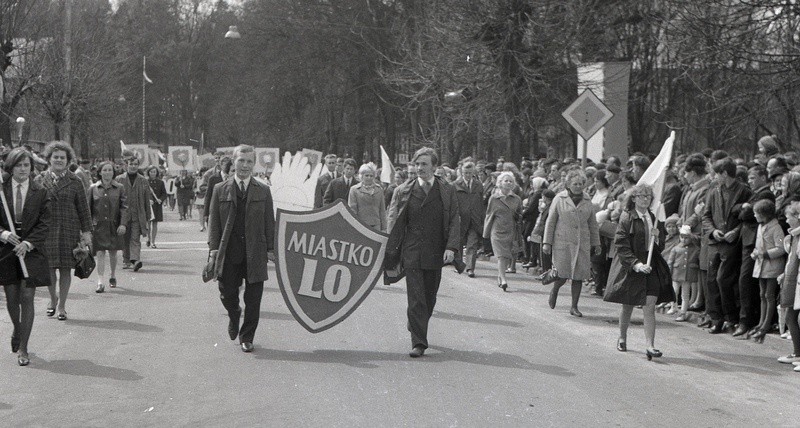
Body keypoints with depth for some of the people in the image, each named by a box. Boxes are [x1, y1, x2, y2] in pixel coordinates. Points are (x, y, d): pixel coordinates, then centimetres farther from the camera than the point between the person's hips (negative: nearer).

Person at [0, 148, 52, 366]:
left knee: (27, 298, -6)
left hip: (31, 251, -1)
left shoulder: (40, 193, 1)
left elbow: (44, 224, -3)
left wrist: (28, 243, -15)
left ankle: (22, 348, 0)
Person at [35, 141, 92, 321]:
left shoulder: (75, 182, 5)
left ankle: (61, 306, 11)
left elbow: (83, 209, 6)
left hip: (69, 230, -1)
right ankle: (53, 298, 24)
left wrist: (87, 231, 0)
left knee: (65, 268, 1)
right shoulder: (40, 181, 7)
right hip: (46, 230, 1)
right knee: (48, 266, -1)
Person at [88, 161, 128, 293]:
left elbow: (124, 207, -1)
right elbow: (87, 208, 5)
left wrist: (123, 224, -11)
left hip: (114, 226, 1)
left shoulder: (119, 188, 2)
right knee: (100, 253, -7)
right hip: (98, 226, -1)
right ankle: (101, 282, -8)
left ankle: (113, 276, 33)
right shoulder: (93, 188, 2)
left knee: (113, 253, 11)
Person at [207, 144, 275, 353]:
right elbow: (213, 220, 6)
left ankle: (247, 337, 18)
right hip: (228, 253, 0)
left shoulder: (263, 191, 6)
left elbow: (269, 222, 8)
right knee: (227, 294, 4)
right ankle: (234, 315, 37)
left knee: (253, 299, 2)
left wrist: (270, 248, 3)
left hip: (255, 253, 0)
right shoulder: (220, 190, 6)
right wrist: (214, 247, -2)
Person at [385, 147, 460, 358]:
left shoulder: (447, 191, 4)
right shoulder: (403, 191, 3)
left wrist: (451, 247, -13)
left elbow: (454, 221, 1)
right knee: (416, 298, -8)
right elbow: (394, 223, 6)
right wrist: (391, 253, 1)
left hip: (436, 254, 2)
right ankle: (418, 343, -5)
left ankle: (417, 328, 38)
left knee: (429, 298, 13)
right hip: (412, 253, -2)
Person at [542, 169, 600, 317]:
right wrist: (547, 242, -1)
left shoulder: (587, 201, 9)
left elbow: (593, 224, 16)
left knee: (579, 276, 2)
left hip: (582, 244, 3)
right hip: (563, 242, -3)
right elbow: (550, 221, 2)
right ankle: (554, 291, 28)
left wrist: (596, 244, 16)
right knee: (562, 274, -6)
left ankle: (574, 307, 13)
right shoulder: (560, 199, 0)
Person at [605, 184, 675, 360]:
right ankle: (622, 338, 33)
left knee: (650, 306, -8)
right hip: (629, 266, -3)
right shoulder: (627, 217, -8)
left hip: (651, 266, 3)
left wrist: (657, 237, -5)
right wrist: (636, 264, -23)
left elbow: (660, 247, 17)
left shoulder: (653, 217, 9)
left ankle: (650, 346, -11)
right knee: (628, 306, 10)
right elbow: (621, 246, -13)